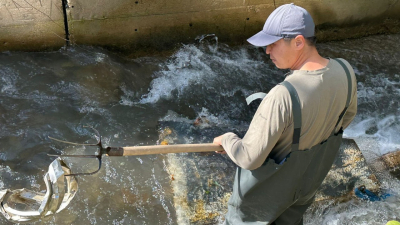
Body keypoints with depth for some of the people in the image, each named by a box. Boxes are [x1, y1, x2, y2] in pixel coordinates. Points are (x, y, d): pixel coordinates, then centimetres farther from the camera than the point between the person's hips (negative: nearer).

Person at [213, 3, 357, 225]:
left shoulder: (283, 96, -42)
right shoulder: (344, 71, -20)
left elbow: (249, 158, -33)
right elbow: (347, 114, 2)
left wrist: (226, 139, -12)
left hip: (271, 185, -6)